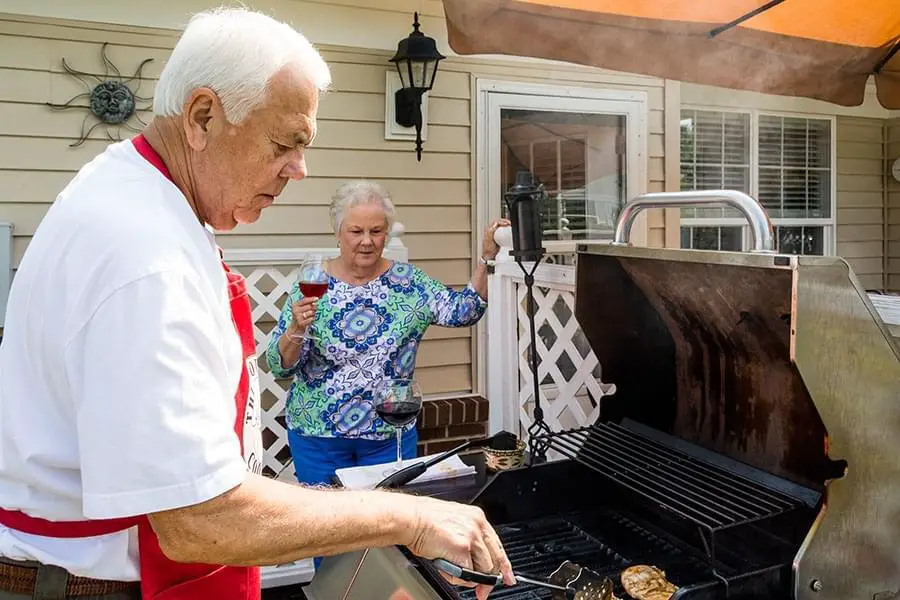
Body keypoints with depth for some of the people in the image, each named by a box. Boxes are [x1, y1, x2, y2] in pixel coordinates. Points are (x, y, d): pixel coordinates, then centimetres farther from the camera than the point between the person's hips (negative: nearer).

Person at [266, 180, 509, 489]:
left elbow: (462, 312, -11)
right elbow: (279, 367, -8)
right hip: (318, 435, -1)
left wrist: (486, 258, -21)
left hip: (391, 435, 1)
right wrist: (296, 328, -27)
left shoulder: (408, 281, -2)